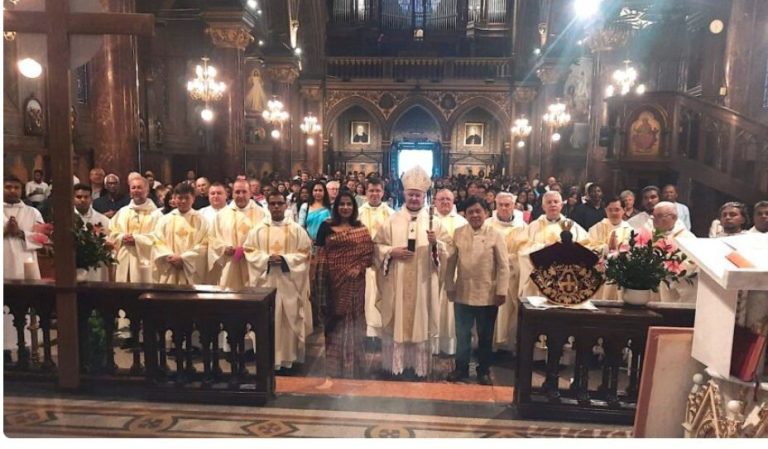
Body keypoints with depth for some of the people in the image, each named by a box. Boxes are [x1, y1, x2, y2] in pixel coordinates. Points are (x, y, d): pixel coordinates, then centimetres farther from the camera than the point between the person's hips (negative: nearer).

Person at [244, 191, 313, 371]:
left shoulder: (297, 230, 3)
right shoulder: (257, 230, 7)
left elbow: (304, 254, -2)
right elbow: (250, 252, 2)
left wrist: (285, 259, -16)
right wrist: (267, 259, -15)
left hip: (289, 284, -1)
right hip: (265, 282, 1)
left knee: (289, 321, 3)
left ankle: (288, 358, 14)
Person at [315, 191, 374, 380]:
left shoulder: (361, 229, 5)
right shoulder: (326, 226, 2)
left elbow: (369, 252, 0)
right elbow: (321, 255, 0)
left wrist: (359, 268, -16)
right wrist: (321, 282, -7)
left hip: (354, 283, 1)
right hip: (334, 281, 0)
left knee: (353, 321, 7)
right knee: (336, 321, 7)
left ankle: (353, 364, 22)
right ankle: (335, 365, 22)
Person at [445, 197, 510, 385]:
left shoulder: (495, 235, -6)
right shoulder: (459, 233, 1)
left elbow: (503, 265, -6)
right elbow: (451, 261, 4)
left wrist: (502, 291, -9)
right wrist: (450, 286, 3)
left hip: (488, 295, -2)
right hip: (463, 293, 2)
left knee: (485, 335, 11)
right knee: (462, 334, 12)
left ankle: (484, 370, 26)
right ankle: (461, 368, 28)